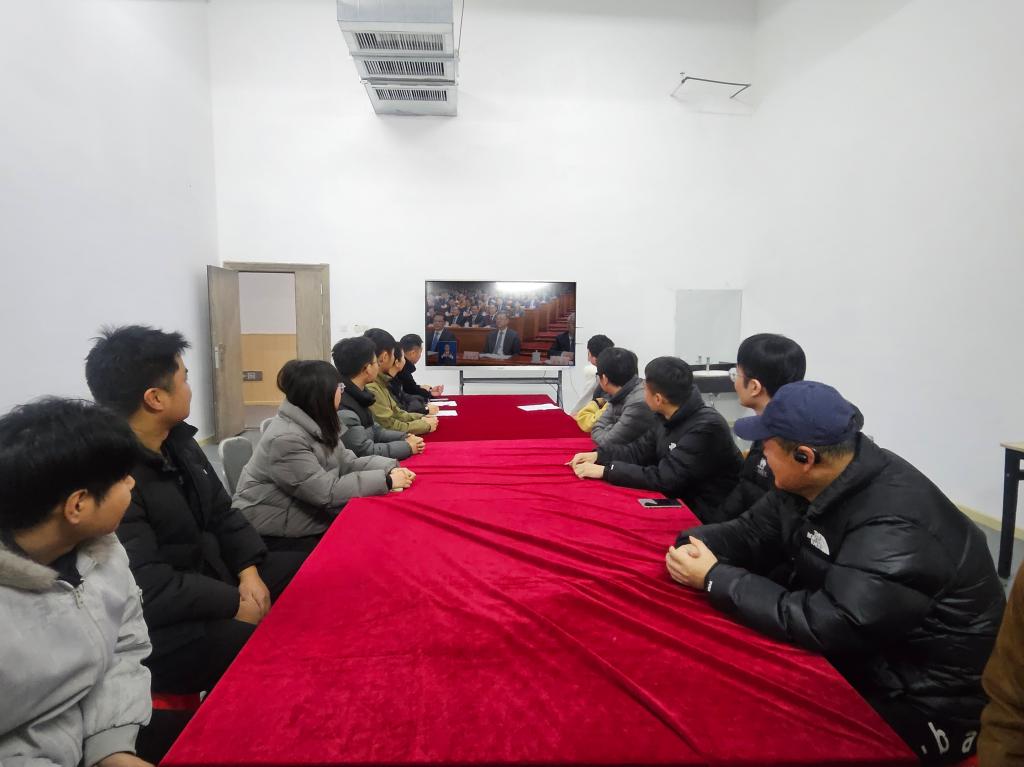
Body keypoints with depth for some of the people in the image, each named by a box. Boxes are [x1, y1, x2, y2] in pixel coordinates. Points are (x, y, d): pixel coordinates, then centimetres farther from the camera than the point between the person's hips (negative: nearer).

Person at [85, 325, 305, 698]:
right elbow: (148, 591, -27)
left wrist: (248, 572, -5)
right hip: (156, 631, -9)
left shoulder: (177, 440, 4)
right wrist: (235, 604, -18)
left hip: (212, 577, 9)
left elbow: (221, 514, 9)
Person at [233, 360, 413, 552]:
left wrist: (390, 467, -13)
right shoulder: (285, 439, -27)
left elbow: (347, 463, 4)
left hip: (309, 521, 8)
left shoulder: (318, 426, 3)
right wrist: (386, 480, -25)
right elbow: (327, 492, -28)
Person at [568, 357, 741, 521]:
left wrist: (606, 470, -24)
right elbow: (640, 450, 11)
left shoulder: (706, 427, -27)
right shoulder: (671, 417, 1)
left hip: (705, 518, -7)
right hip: (679, 501, 7)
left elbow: (664, 479, -28)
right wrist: (598, 455, -4)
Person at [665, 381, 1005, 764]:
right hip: (855, 654, 7)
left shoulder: (896, 529, -31)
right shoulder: (812, 484, -5)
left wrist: (715, 578, -26)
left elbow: (823, 625, -34)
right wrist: (696, 544, -18)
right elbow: (751, 531, 2)